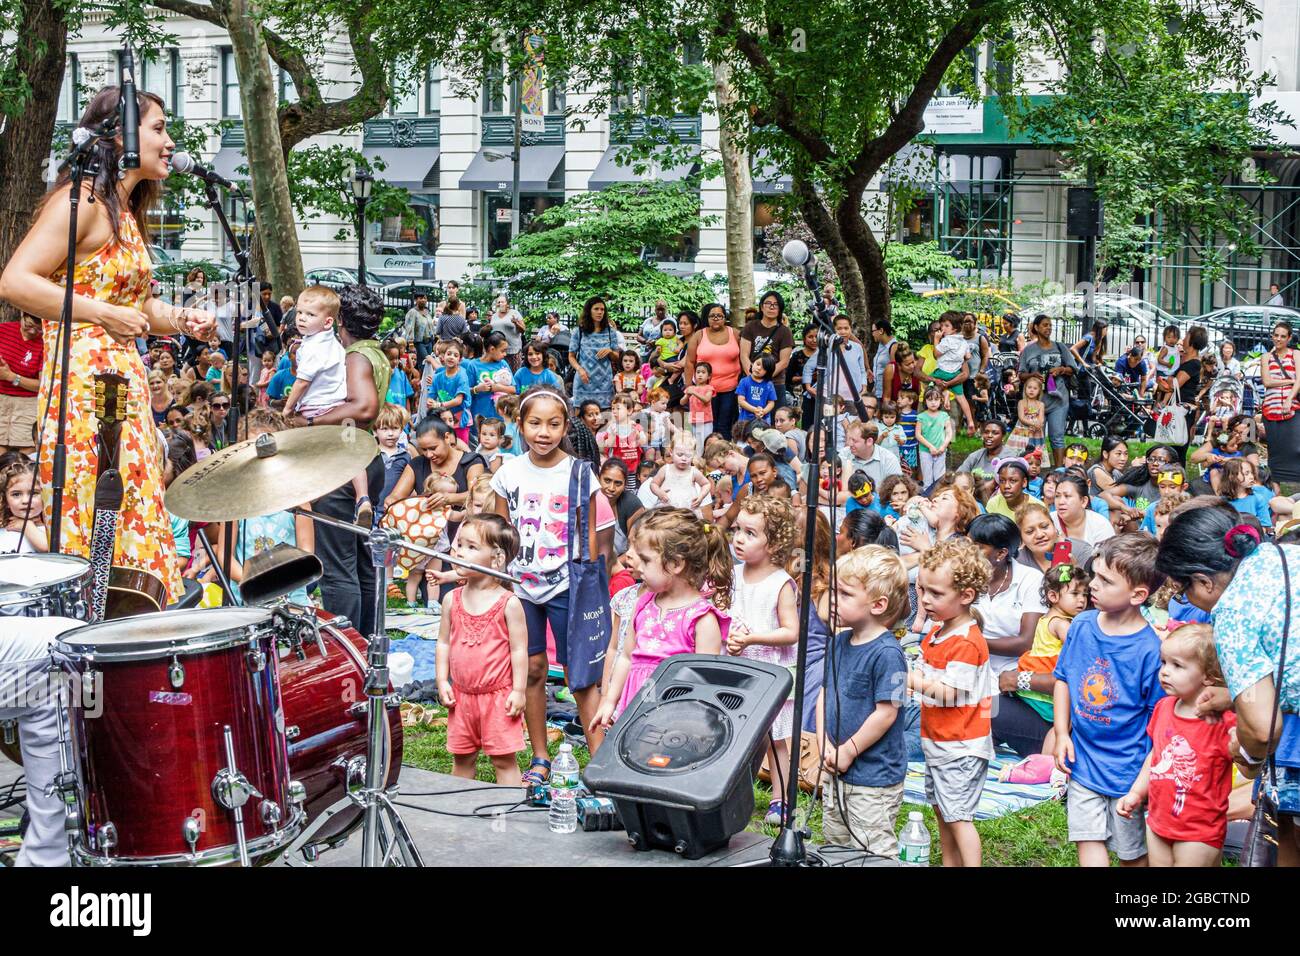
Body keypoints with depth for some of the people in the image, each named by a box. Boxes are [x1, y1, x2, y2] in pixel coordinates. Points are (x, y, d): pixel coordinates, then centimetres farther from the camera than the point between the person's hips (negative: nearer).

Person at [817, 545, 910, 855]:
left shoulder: (887, 653, -21)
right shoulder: (838, 643, 4)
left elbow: (886, 713, -22)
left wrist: (848, 751, -14)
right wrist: (825, 745, -3)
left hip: (874, 777, -8)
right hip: (836, 772, 9)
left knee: (874, 854, 1)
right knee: (835, 846, 22)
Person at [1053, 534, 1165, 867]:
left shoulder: (1150, 649, -20)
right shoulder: (1082, 626, -4)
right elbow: (1063, 679, 9)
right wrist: (1061, 734, 2)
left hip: (1128, 769, -4)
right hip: (1083, 762, 4)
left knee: (1132, 852, 13)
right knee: (1088, 840, 2)